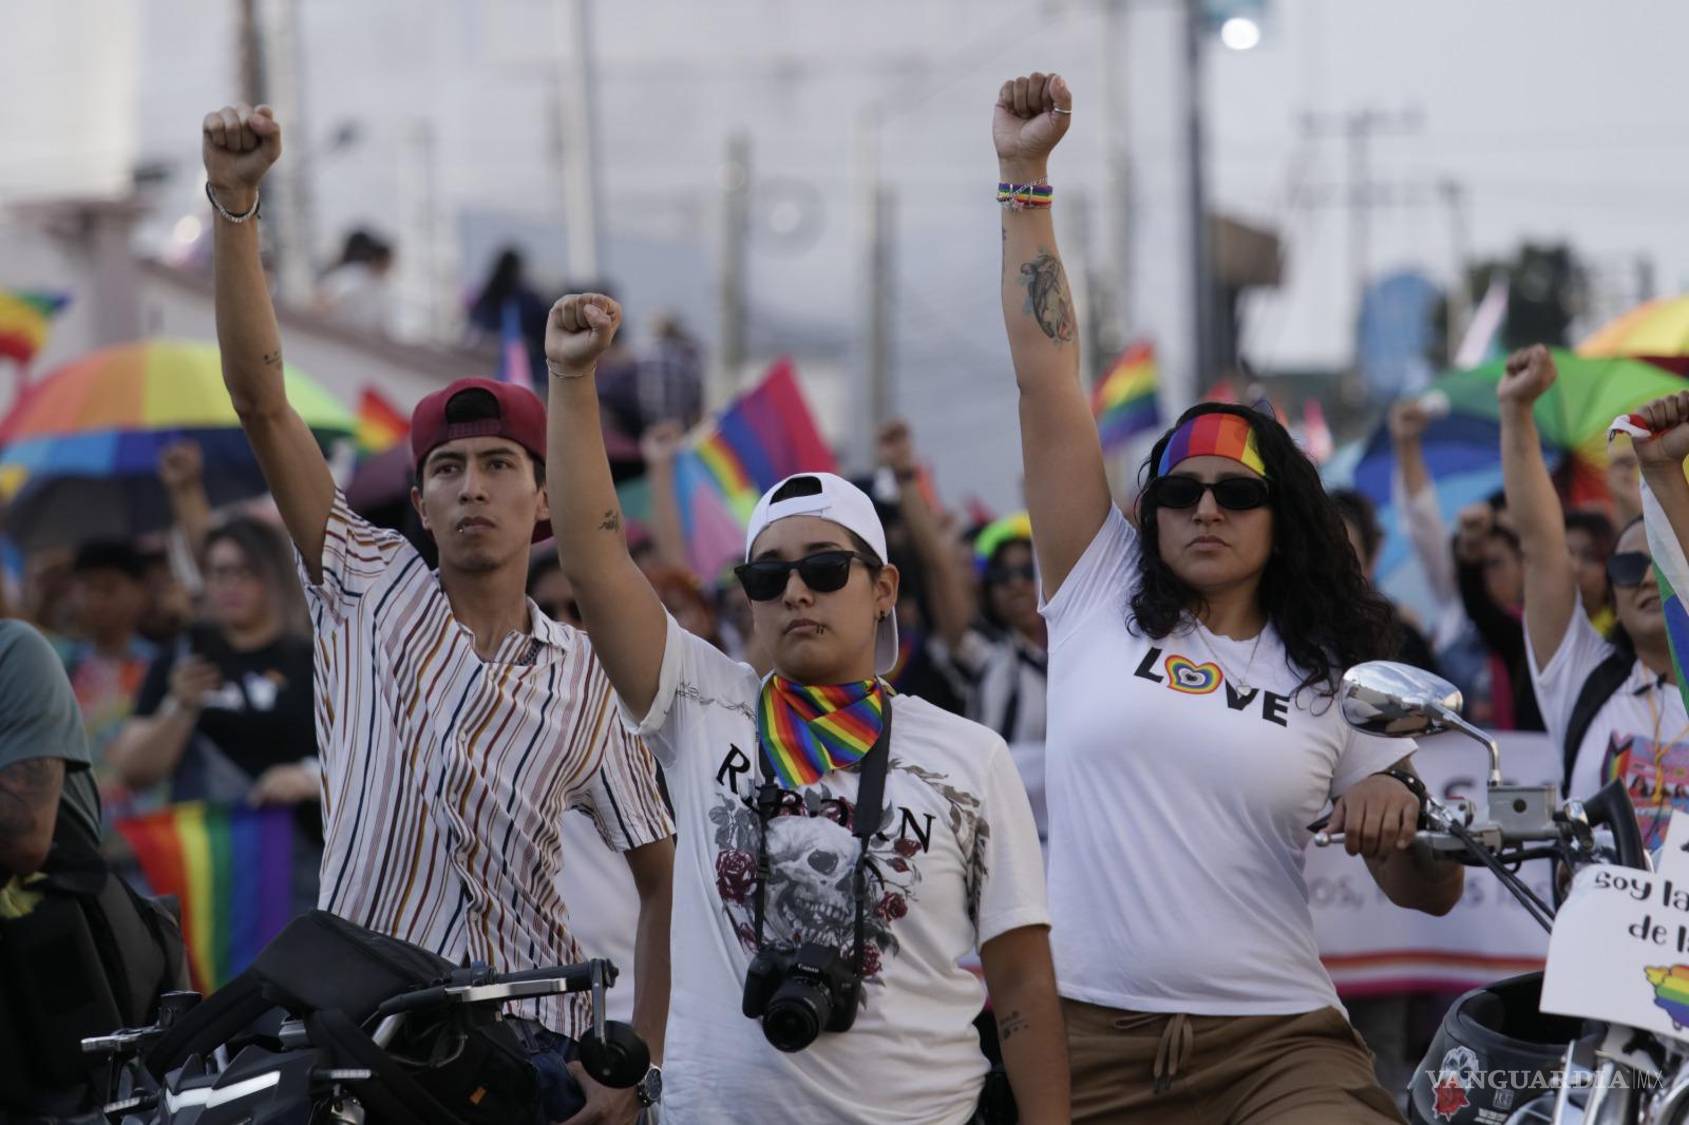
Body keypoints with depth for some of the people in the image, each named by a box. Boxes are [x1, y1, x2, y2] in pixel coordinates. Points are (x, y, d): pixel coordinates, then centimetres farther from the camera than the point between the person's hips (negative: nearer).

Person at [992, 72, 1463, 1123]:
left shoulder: (1334, 677, 12)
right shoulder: (1102, 599, 11)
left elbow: (1429, 894, 13)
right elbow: (1049, 375, 8)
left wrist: (1402, 809, -10)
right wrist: (1026, 182, 6)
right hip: (1087, 1037, 0)